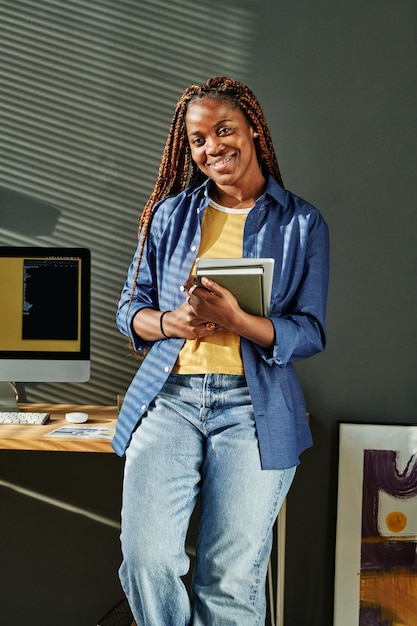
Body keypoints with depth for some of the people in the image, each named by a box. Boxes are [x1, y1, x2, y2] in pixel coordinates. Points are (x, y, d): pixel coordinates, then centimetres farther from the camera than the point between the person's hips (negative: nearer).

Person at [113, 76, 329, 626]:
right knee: (146, 560, -12)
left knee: (232, 582, -1)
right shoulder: (170, 214, 12)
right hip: (169, 396, 2)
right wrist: (171, 322, -9)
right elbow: (130, 308, 14)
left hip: (254, 407, -1)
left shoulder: (302, 224, 6)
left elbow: (310, 333, 0)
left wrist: (236, 320, -18)